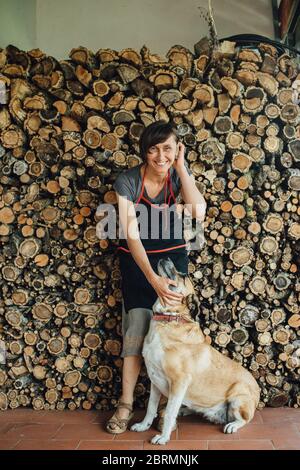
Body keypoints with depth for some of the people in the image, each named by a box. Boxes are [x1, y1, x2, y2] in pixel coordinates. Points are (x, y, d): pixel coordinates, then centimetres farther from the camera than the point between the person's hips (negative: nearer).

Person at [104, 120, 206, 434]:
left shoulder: (179, 174, -8)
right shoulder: (127, 181, -18)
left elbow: (198, 212, -25)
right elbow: (132, 235, -24)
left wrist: (180, 167, -24)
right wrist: (154, 279, -32)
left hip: (172, 256, 2)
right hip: (136, 260, -2)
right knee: (137, 328, -3)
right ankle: (125, 404, 12)